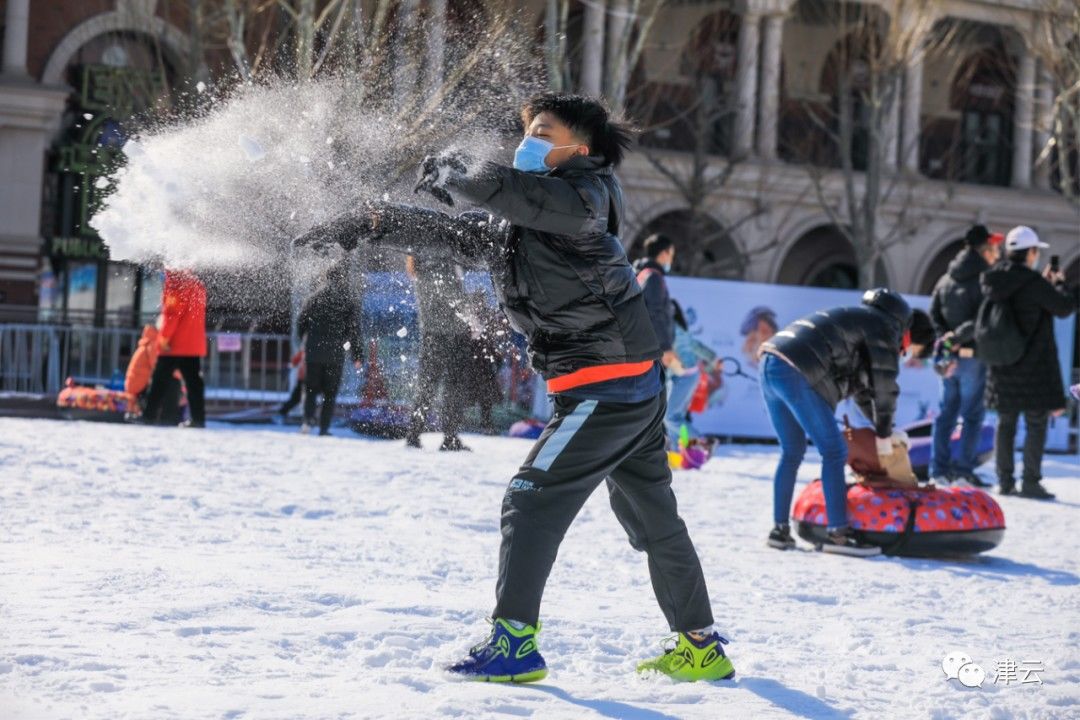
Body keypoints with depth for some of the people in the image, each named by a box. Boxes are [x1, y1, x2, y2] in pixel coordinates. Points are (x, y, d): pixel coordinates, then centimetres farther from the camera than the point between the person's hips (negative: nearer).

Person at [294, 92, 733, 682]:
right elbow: (450, 236, 20)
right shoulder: (517, 222, 15)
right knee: (653, 521, 14)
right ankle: (701, 648, 22)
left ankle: (514, 642, -8)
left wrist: (448, 175, -6)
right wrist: (371, 224, 13)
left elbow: (501, 188, -25)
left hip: (605, 385, -10)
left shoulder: (583, 197, -11)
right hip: (632, 389, 10)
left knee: (531, 500, -9)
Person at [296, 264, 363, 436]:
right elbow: (354, 330, -5)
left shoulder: (315, 298, 3)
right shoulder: (348, 302, -2)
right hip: (335, 355, -1)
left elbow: (301, 323, 8)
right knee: (330, 393, 9)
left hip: (313, 353, 1)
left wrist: (306, 342, 25)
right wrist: (357, 356, 1)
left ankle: (308, 419, -11)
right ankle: (324, 427, 2)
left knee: (311, 389, 12)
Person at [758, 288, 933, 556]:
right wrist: (884, 434, 10)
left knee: (792, 452, 19)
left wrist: (884, 428, 30)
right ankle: (838, 534, -6)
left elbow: (862, 384, 34)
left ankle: (780, 529, 20)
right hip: (796, 373, -10)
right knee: (834, 452, -4)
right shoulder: (885, 327, 2)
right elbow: (884, 386, 0)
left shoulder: (864, 322, 30)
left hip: (770, 364, 10)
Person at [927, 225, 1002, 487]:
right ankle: (963, 470, -3)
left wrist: (947, 337, -4)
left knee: (946, 412, 11)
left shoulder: (946, 279, 10)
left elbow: (933, 314, 4)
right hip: (973, 356, -6)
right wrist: (959, 337, -15)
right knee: (973, 414, 0)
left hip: (949, 356, 6)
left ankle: (939, 469, 11)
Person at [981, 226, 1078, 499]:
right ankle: (1031, 481, -2)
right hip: (1033, 364, -7)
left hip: (1002, 364, 7)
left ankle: (1005, 480, 14)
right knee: (1036, 423, 0)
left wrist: (1045, 284, 17)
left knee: (1006, 422, 12)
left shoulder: (993, 281, 4)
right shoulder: (1031, 282, -18)